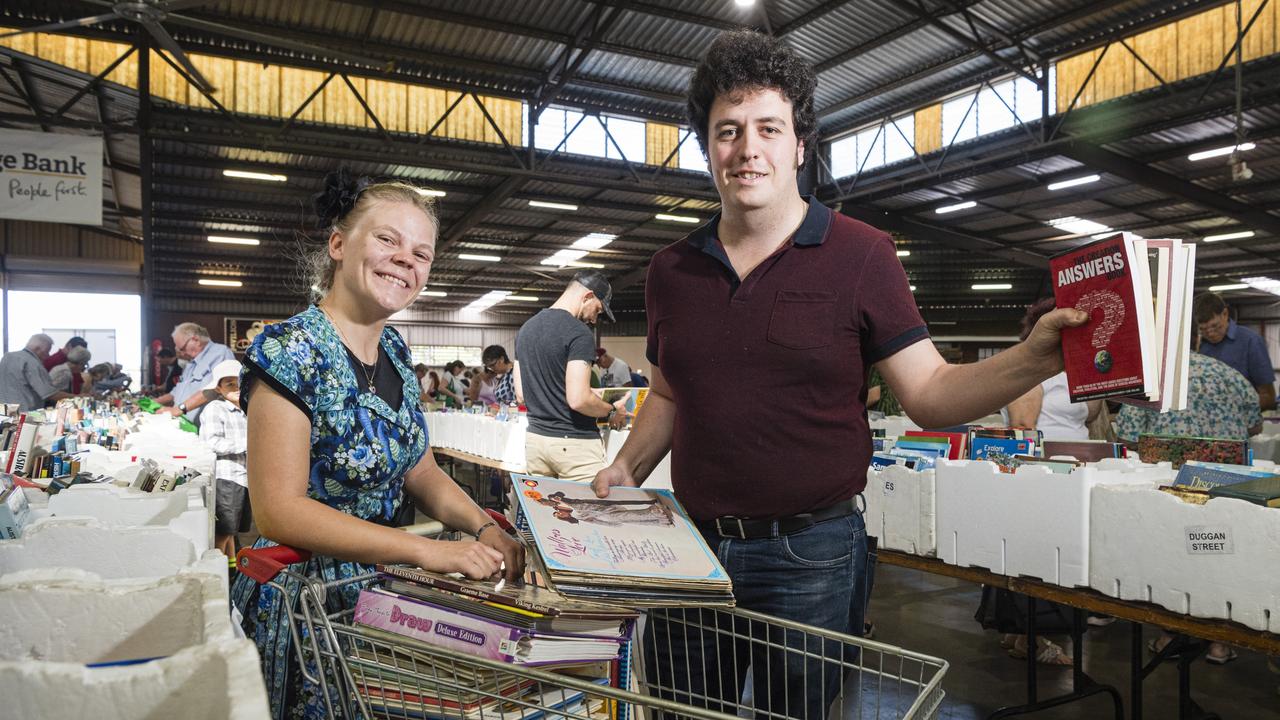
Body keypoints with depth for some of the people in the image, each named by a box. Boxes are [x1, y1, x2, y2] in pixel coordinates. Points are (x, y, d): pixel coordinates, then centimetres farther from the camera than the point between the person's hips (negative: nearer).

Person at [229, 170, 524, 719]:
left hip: (381, 590, 6)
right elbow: (279, 509, -23)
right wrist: (427, 550, -27)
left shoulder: (394, 350, 4)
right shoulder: (291, 351, -18)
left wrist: (485, 527, -10)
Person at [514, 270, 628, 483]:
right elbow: (578, 399, -21)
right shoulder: (578, 333, -14)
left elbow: (520, 391, 15)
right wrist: (612, 411, -5)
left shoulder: (525, 329, 11)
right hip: (574, 442, -8)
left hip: (534, 437, 8)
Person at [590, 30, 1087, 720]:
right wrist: (625, 469, 2)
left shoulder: (859, 255, -7)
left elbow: (929, 393, -8)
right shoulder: (671, 270, 4)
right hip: (693, 547, 4)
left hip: (809, 558, -3)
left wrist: (1032, 359, -24)